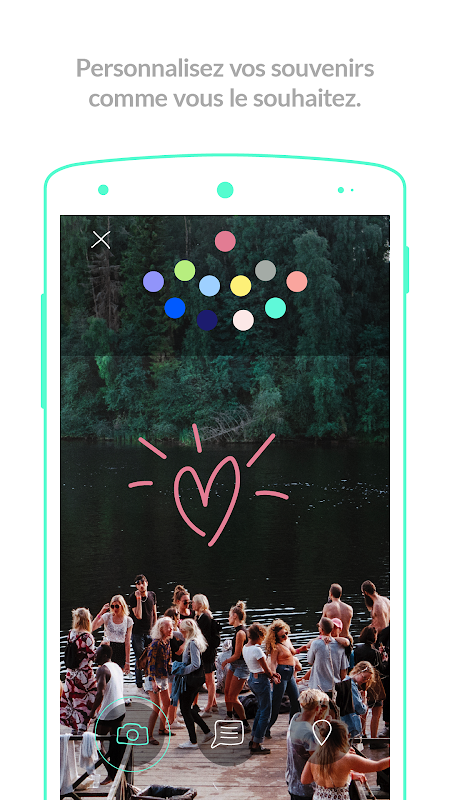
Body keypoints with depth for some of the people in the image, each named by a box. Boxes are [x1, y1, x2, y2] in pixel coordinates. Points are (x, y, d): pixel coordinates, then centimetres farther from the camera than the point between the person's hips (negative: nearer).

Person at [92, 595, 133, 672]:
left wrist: (127, 662, -3)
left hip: (121, 651, 0)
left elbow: (127, 642, -1)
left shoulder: (128, 620, 0)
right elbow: (93, 627, -15)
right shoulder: (107, 617, 0)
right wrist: (101, 612, -18)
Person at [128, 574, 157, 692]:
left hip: (150, 632, 5)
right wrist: (139, 599, -29)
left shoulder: (152, 595, 2)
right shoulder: (133, 597, -14)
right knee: (139, 660, -1)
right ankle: (139, 686, 11)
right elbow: (138, 615, -24)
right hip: (137, 633, -5)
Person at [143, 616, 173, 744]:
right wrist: (154, 682, -26)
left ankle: (162, 729, 35)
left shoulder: (167, 642, 5)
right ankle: (149, 736, -6)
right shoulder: (155, 644, -20)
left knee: (166, 703, 18)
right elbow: (151, 663, -22)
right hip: (153, 678, -9)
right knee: (157, 707, -11)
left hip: (164, 677, 9)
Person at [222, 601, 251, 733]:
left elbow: (237, 655, -21)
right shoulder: (239, 630, 6)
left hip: (241, 666, -9)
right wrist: (227, 661, 17)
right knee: (227, 692, 19)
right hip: (234, 665, 9)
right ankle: (229, 717, 40)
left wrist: (226, 661, -5)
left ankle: (245, 725, 3)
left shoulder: (240, 633, -24)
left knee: (232, 697, -6)